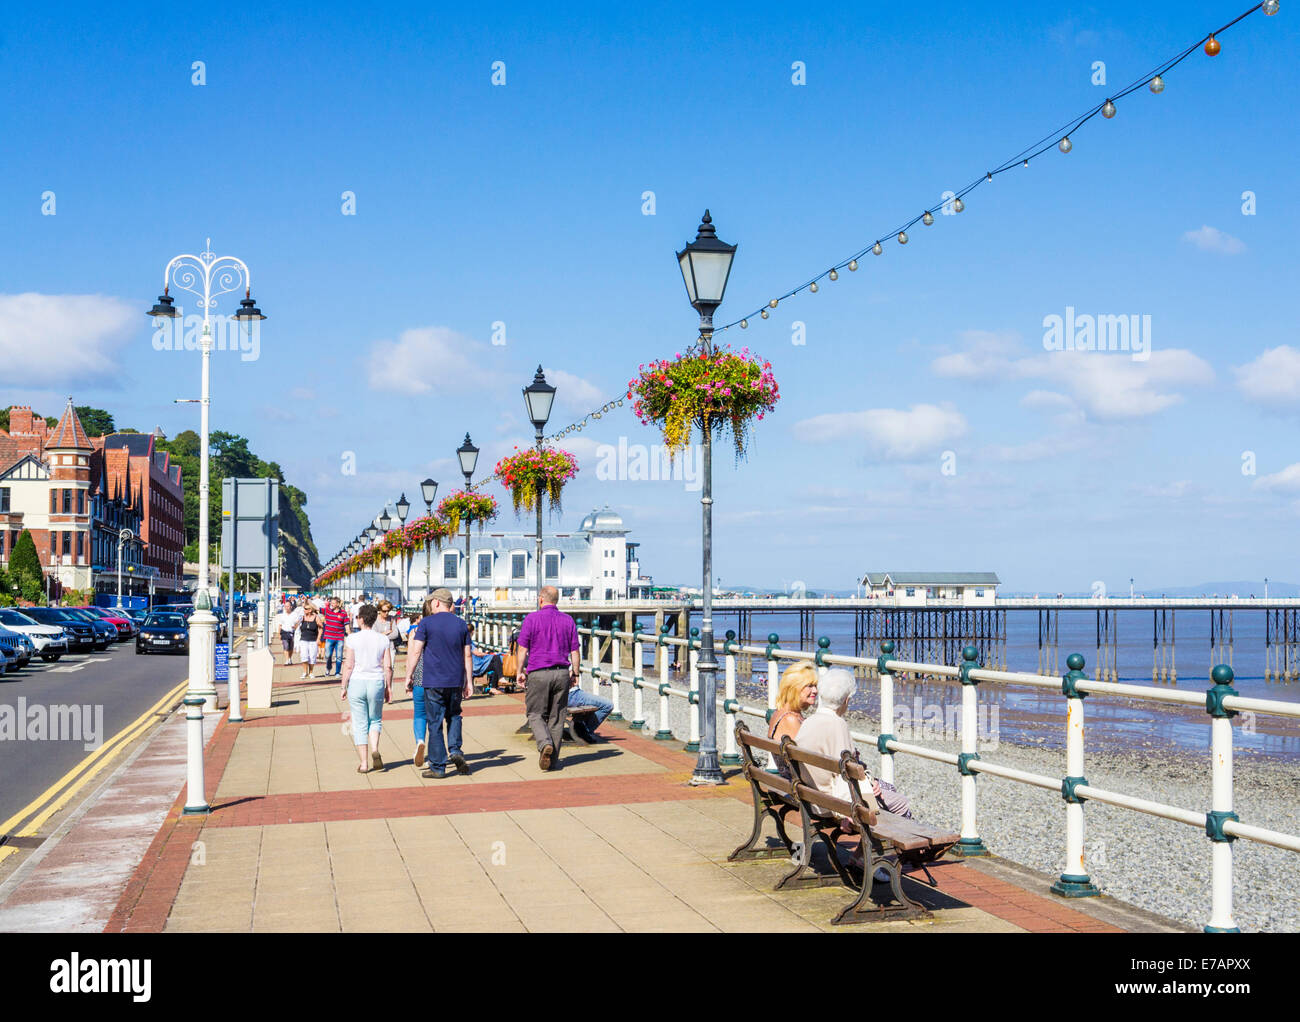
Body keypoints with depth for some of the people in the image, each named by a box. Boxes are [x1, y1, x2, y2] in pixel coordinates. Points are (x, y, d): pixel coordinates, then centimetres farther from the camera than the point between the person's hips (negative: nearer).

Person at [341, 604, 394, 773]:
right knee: (375, 720, 18)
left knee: (360, 723, 6)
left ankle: (363, 763, 5)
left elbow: (348, 665, -9)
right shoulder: (383, 640, 1)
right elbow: (388, 667, -1)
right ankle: (375, 750, -7)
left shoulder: (352, 639, -6)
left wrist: (344, 687, 0)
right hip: (376, 683, 2)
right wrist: (389, 688, 9)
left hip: (357, 683, -2)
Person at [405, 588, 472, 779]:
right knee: (454, 716, 23)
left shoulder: (426, 623, -5)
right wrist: (469, 682, 12)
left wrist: (408, 676, 0)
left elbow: (415, 652, -8)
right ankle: (455, 750, 3)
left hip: (433, 681, -4)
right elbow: (467, 656, 8)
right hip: (456, 681, 4)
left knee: (435, 723, 2)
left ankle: (438, 767, 5)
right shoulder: (461, 624, 7)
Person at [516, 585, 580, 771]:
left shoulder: (532, 618, -4)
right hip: (561, 672, 3)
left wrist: (520, 672, 6)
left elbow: (523, 649, -4)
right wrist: (575, 673, 17)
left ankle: (545, 743, -20)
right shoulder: (568, 620, 7)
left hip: (538, 673, -3)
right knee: (557, 717, 8)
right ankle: (553, 760, 10)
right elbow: (574, 651, 7)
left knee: (536, 714, 6)